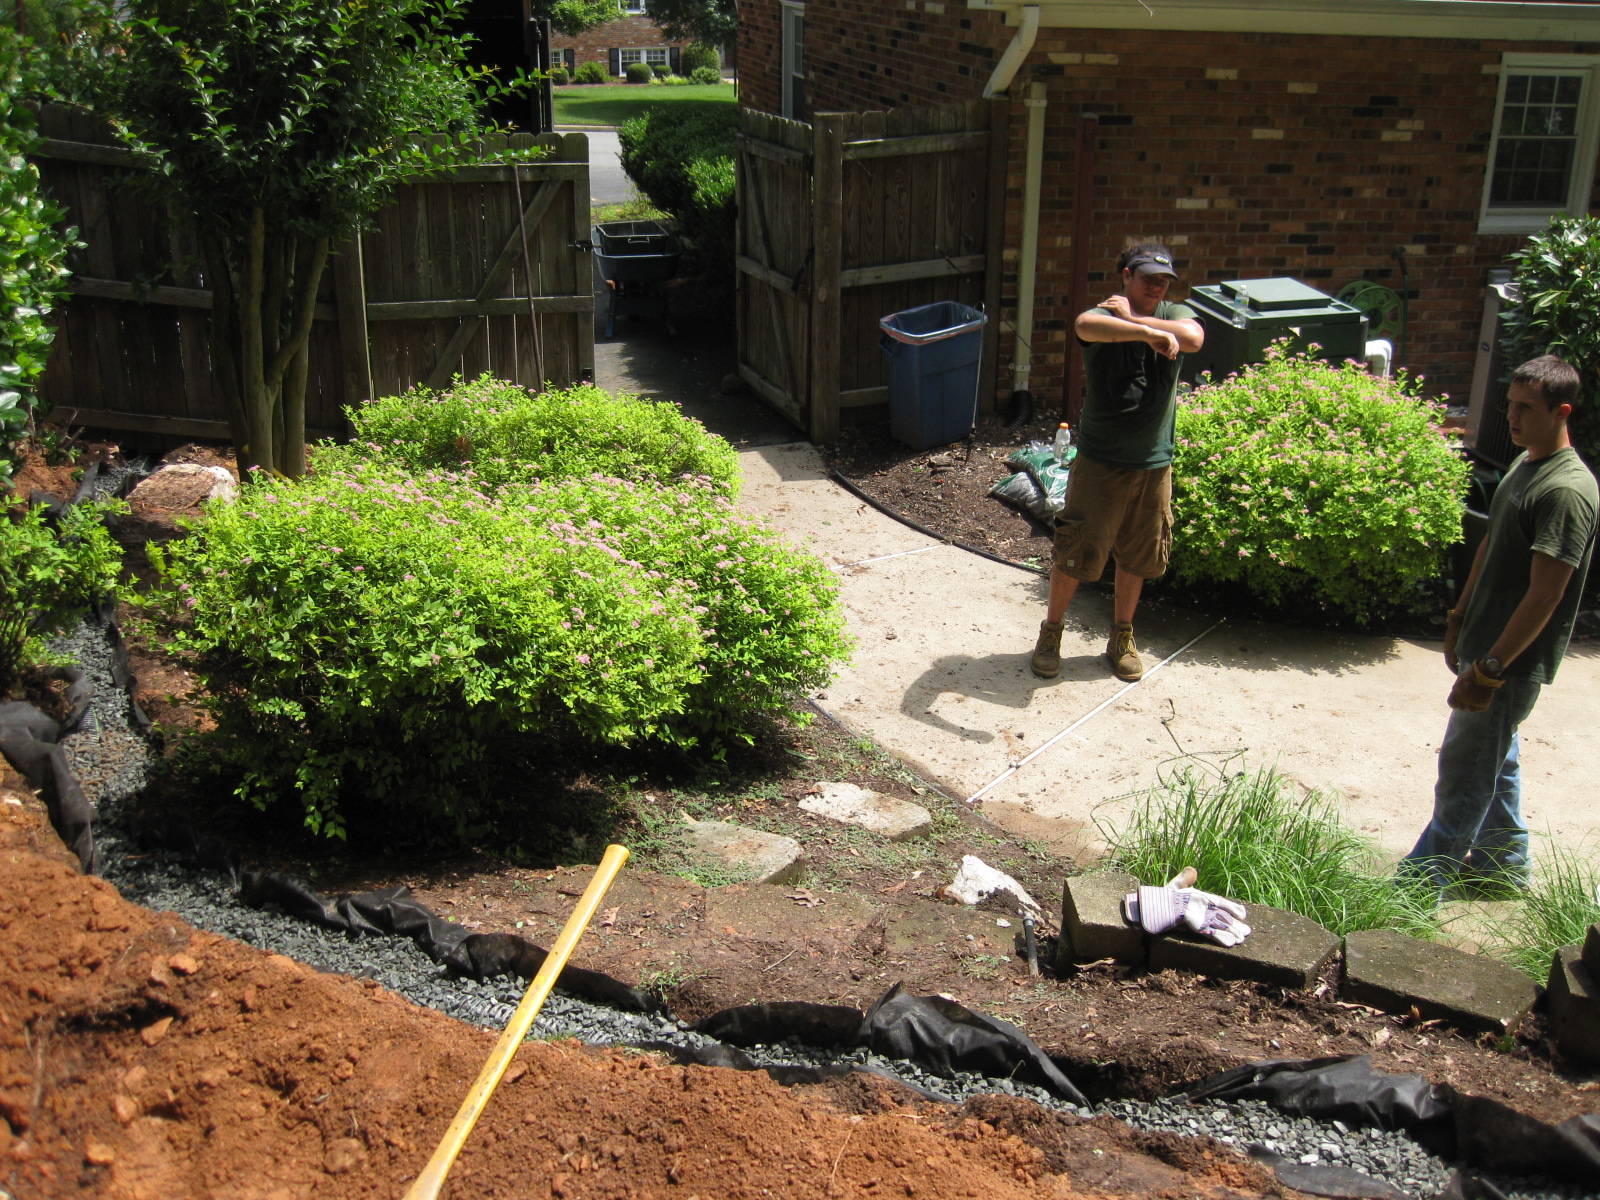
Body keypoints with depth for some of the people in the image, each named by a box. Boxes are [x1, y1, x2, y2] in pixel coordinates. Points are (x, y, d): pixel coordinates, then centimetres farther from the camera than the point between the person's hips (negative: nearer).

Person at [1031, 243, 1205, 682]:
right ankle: (1050, 633, 21)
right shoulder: (1104, 316, -11)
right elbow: (1086, 326, -37)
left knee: (1137, 557, 15)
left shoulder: (1176, 314, 2)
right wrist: (1147, 332, -49)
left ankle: (1122, 637, 33)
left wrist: (1135, 317, -18)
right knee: (1076, 552, 2)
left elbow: (1193, 338, -22)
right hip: (1099, 461, -4)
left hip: (1154, 463, 4)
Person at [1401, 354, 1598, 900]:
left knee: (1463, 775, -2)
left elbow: (1544, 594, -25)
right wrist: (1460, 617, 20)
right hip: (1488, 647, 9)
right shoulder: (1524, 464, 8)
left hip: (1513, 663, -9)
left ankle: (1419, 887, 5)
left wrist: (1488, 670, -25)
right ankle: (1503, 864, 36)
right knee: (1496, 760, 21)